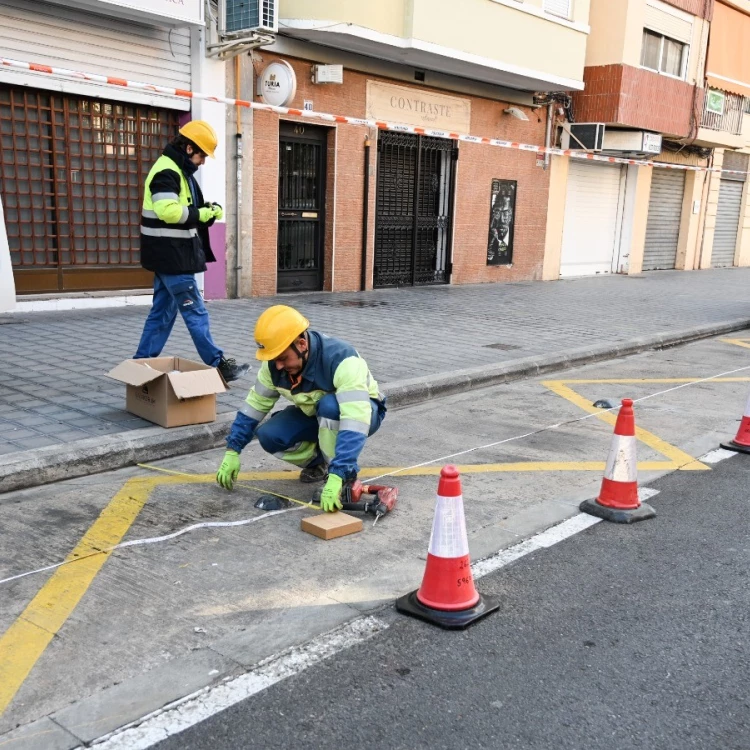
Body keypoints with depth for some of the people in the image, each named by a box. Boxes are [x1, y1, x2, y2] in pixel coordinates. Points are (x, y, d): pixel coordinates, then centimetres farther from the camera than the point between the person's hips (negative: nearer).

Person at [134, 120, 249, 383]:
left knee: (162, 311, 13)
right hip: (172, 256, -11)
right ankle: (218, 365, 4)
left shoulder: (178, 171, 17)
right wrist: (203, 214, -18)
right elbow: (169, 211, -29)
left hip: (170, 256, 11)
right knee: (195, 312, -3)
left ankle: (142, 364, 19)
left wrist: (205, 212, 3)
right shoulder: (167, 172, -16)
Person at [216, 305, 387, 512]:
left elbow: (355, 421, -46)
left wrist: (336, 477, -53)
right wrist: (232, 451, -9)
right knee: (269, 436, -19)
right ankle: (318, 462, 8)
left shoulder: (341, 359, -38)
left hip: (360, 411, -5)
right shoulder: (275, 364, -19)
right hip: (314, 415, 5)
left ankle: (347, 477, -17)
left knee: (329, 405, -38)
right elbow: (255, 404, -6)